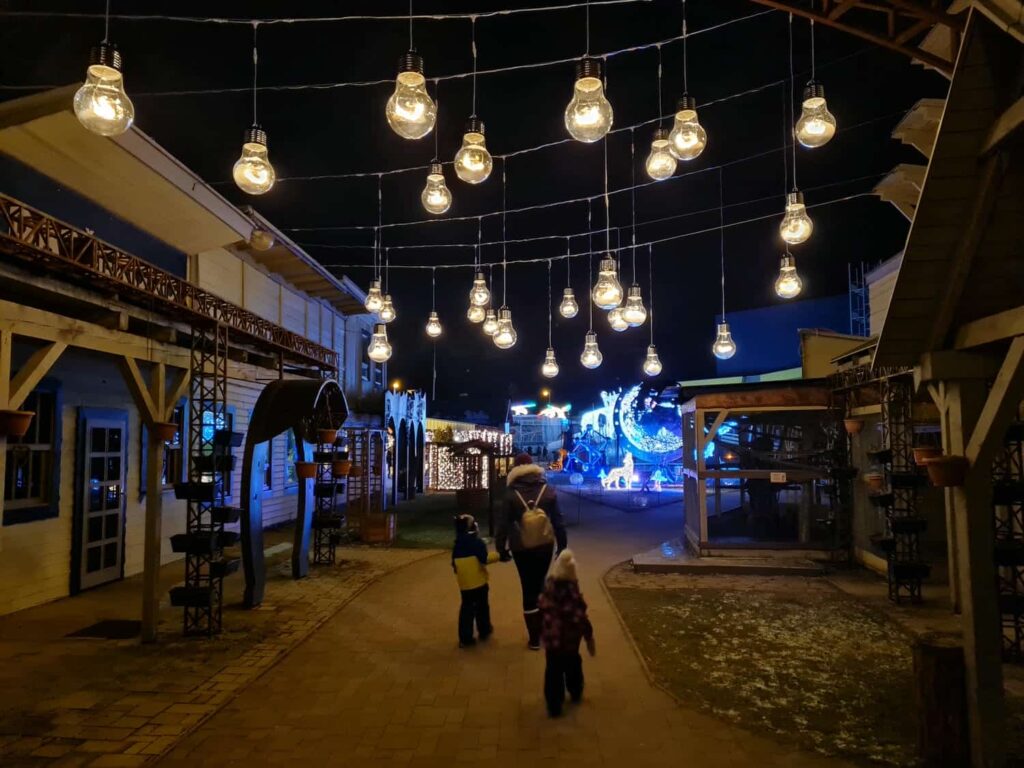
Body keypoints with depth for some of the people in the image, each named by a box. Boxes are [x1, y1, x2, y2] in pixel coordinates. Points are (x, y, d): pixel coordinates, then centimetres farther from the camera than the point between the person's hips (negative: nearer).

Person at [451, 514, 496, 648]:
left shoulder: (457, 545, 8)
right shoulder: (477, 542, -10)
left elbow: (454, 564, 12)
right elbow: (484, 559, -17)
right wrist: (497, 555, -5)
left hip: (464, 583, 4)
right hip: (478, 581, -4)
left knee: (466, 608, 6)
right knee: (482, 606, 14)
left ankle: (465, 638, 2)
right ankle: (484, 631, 27)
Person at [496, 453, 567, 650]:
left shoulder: (511, 495, -11)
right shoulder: (548, 491, -6)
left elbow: (503, 525, -9)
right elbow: (558, 522, -2)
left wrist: (501, 549, 3)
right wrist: (562, 547, 6)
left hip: (521, 549, -2)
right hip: (545, 546, 2)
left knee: (529, 590, 7)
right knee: (540, 585, 21)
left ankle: (534, 638, 11)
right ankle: (541, 626, 24)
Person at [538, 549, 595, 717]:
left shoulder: (550, 586, -12)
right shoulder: (571, 591, -28)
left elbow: (543, 607, 1)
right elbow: (579, 616, -24)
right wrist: (589, 635, -10)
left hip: (551, 636, 3)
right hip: (569, 636, -3)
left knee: (553, 670, 14)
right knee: (572, 664, 24)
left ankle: (554, 705, 21)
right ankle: (575, 692, 46)